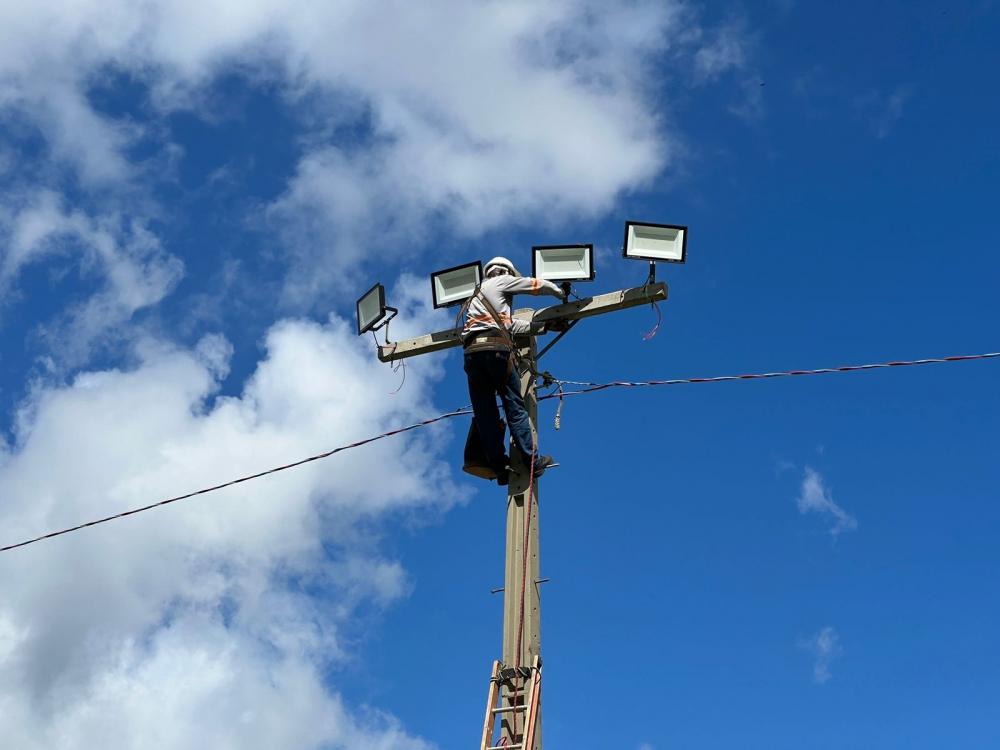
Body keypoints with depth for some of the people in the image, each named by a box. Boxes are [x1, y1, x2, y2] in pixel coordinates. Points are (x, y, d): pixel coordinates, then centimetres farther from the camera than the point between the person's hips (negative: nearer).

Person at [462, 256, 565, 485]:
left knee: (484, 413, 1)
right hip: (496, 348, -6)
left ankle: (499, 467, -1)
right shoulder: (501, 281, 14)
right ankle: (533, 460, -3)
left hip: (471, 351, 6)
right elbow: (538, 285, 16)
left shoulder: (477, 294, 35)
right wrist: (561, 294, 34)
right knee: (515, 406, -3)